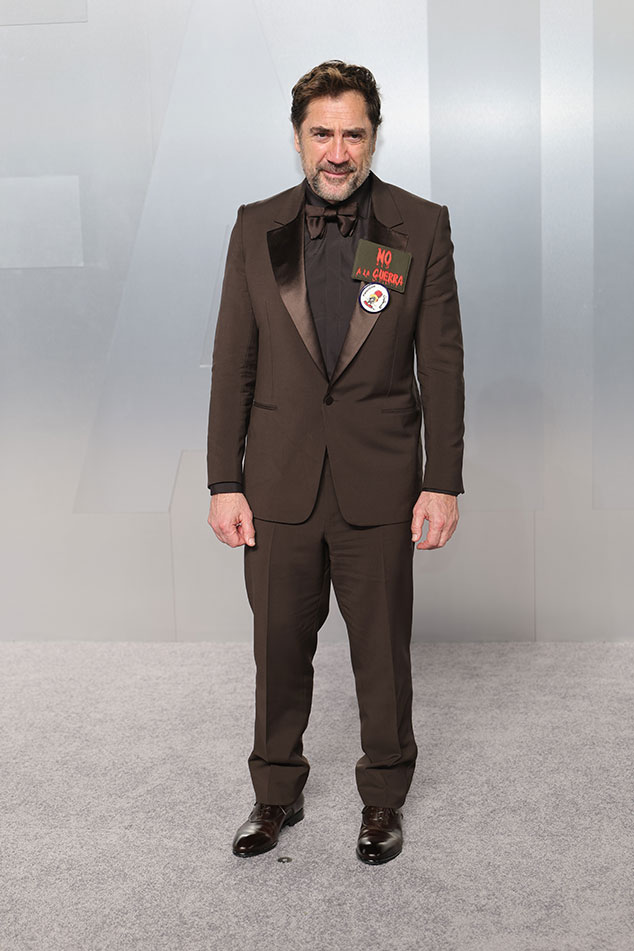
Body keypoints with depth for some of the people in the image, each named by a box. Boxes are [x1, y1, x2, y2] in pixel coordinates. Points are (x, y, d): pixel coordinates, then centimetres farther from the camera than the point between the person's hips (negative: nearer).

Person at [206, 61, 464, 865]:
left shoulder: (421, 229, -1)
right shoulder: (256, 229, 3)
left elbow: (442, 366, -1)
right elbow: (232, 365, 3)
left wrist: (442, 484, -4)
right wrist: (224, 483, -1)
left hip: (378, 488, -1)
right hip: (278, 484, 2)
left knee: (382, 651, 11)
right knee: (279, 648, 12)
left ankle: (383, 799, 33)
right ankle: (277, 793, 34)